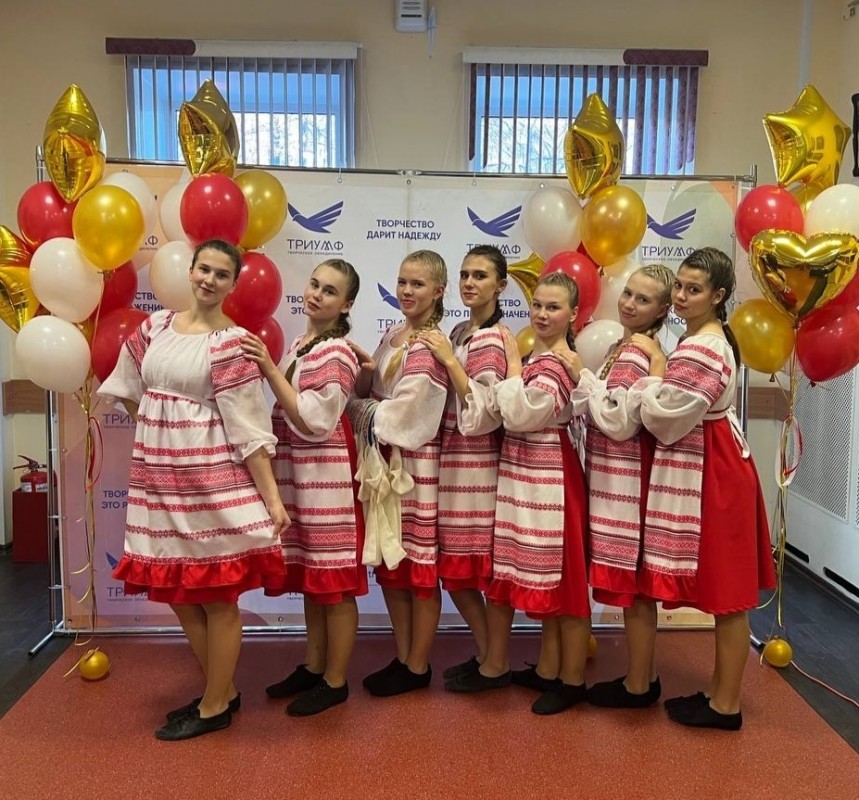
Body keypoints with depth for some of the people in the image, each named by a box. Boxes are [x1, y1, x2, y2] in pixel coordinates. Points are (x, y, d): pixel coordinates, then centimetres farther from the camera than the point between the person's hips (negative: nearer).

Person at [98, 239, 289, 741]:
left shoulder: (232, 342, -9)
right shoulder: (156, 326, 8)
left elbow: (249, 427, -12)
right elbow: (128, 389, 21)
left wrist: (272, 497, -16)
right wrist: (162, 429, 15)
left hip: (212, 478, -7)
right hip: (160, 474, 7)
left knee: (217, 596, 3)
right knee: (179, 593, 15)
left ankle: (215, 707, 20)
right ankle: (223, 689, 32)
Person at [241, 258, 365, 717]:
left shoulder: (337, 354, -15)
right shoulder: (301, 345, 12)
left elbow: (312, 422, -22)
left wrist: (270, 370, -22)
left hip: (326, 476, -9)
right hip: (298, 474, 9)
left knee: (334, 581, 3)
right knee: (311, 577, 17)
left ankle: (335, 681, 16)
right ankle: (313, 666, 31)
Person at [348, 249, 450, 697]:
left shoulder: (431, 347, -15)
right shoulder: (392, 336, 11)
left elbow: (398, 415, -19)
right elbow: (372, 395, 13)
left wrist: (356, 408, -5)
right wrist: (365, 372, -6)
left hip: (416, 466, -8)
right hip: (384, 463, 8)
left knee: (420, 567, 4)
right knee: (390, 565, 14)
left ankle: (418, 667, 18)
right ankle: (402, 657, 28)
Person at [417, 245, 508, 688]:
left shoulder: (491, 340, -13)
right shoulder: (458, 333, 12)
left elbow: (483, 413, -22)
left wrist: (449, 360, -21)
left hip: (475, 466, -8)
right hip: (453, 461, 9)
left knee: (469, 567, 1)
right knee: (456, 568, 13)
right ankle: (487, 655, 28)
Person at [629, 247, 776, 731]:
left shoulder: (701, 350, -20)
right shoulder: (708, 340, 14)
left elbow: (661, 417, -19)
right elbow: (684, 413, 17)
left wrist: (656, 363, -8)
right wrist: (660, 360, 5)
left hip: (711, 474, -11)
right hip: (714, 467, 11)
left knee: (726, 593, 1)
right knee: (725, 590, 16)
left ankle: (726, 706, 14)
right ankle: (721, 691, 29)